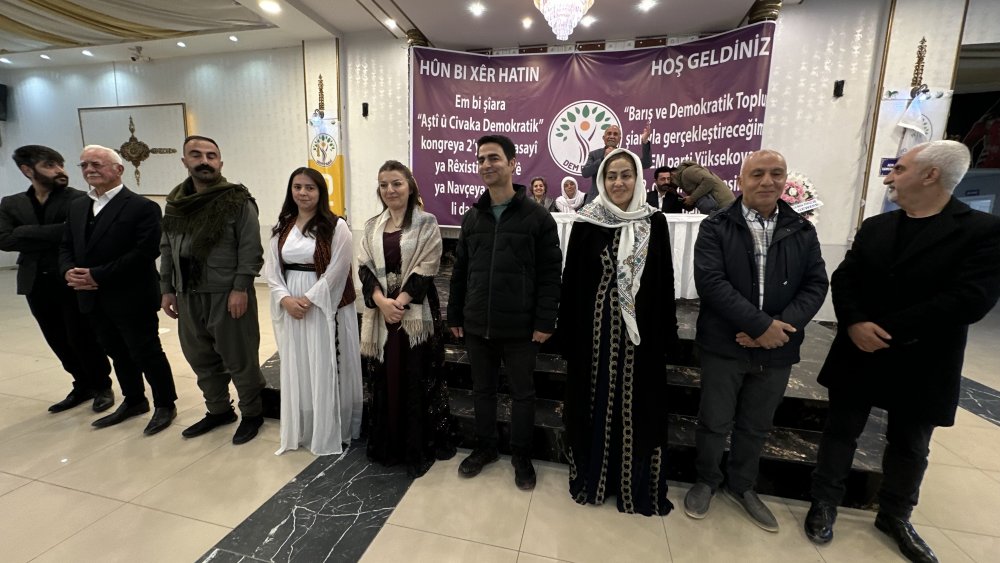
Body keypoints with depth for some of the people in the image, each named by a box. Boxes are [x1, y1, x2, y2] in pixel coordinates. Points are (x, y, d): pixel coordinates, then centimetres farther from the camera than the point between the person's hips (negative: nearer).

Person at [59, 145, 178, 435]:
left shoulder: (142, 207, -11)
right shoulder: (77, 207, 14)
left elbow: (145, 252, -19)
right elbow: (66, 246, 15)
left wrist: (98, 275, -19)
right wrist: (69, 271, -7)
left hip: (132, 299, -7)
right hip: (93, 299, 7)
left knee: (146, 353, 3)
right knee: (118, 354, 18)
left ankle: (165, 405, 19)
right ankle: (134, 401, 35)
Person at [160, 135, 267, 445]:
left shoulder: (238, 200, -9)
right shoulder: (175, 201, 11)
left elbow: (251, 249, -13)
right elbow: (167, 249, 15)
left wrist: (240, 288, -18)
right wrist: (167, 288, 12)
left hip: (227, 294, -7)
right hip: (188, 295, 7)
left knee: (239, 359, 3)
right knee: (201, 358, 17)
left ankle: (252, 413, 21)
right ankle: (218, 410, 35)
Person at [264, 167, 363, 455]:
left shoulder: (336, 226, -8)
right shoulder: (282, 227, 9)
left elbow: (336, 271, -13)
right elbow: (273, 269, 6)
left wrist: (307, 299, -16)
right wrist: (285, 298, -10)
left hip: (325, 306, -5)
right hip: (291, 308, 5)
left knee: (325, 369, 3)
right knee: (296, 369, 14)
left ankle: (329, 433, 20)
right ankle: (300, 431, 31)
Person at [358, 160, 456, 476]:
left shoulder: (426, 223, -3)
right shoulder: (372, 226, 11)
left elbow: (427, 267, -10)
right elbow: (365, 267, 4)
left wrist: (400, 301, -17)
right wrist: (381, 301, -12)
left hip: (416, 311, -4)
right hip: (381, 311, 5)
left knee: (417, 379, 2)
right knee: (384, 379, 12)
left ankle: (420, 449, 18)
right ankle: (387, 445, 30)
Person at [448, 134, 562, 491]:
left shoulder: (537, 217, -5)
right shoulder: (472, 217, 9)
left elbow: (550, 274, -7)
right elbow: (460, 271, 11)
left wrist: (544, 321, -12)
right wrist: (455, 316, 10)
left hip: (519, 327, -4)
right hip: (477, 325, 4)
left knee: (522, 393, 12)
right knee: (482, 390, 18)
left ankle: (522, 456, 33)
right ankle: (485, 447, 39)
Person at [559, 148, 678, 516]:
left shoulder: (655, 223, 3)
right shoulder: (586, 223, -1)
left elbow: (664, 282, 5)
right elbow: (572, 281, -2)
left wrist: (667, 336, 3)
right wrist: (568, 335, -4)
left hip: (640, 331, 1)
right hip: (596, 329, -1)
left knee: (637, 408, 11)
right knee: (595, 405, 11)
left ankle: (636, 485, 32)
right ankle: (591, 478, 31)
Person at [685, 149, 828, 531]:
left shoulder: (802, 231, 6)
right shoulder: (716, 227, -6)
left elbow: (816, 285, 1)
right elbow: (710, 282, -17)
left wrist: (783, 325, -16)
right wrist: (761, 325, -20)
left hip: (777, 348, 4)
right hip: (724, 345, -3)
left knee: (757, 426, 19)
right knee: (714, 422, 11)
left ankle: (741, 486, 41)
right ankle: (706, 481, 34)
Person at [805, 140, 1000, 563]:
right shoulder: (874, 227, 4)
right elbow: (843, 278, -1)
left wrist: (886, 330, -21)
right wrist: (854, 323, -18)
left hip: (921, 365, -2)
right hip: (858, 354, 2)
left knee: (909, 446, 17)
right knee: (841, 431, 12)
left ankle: (895, 517, 40)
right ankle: (824, 503, 30)